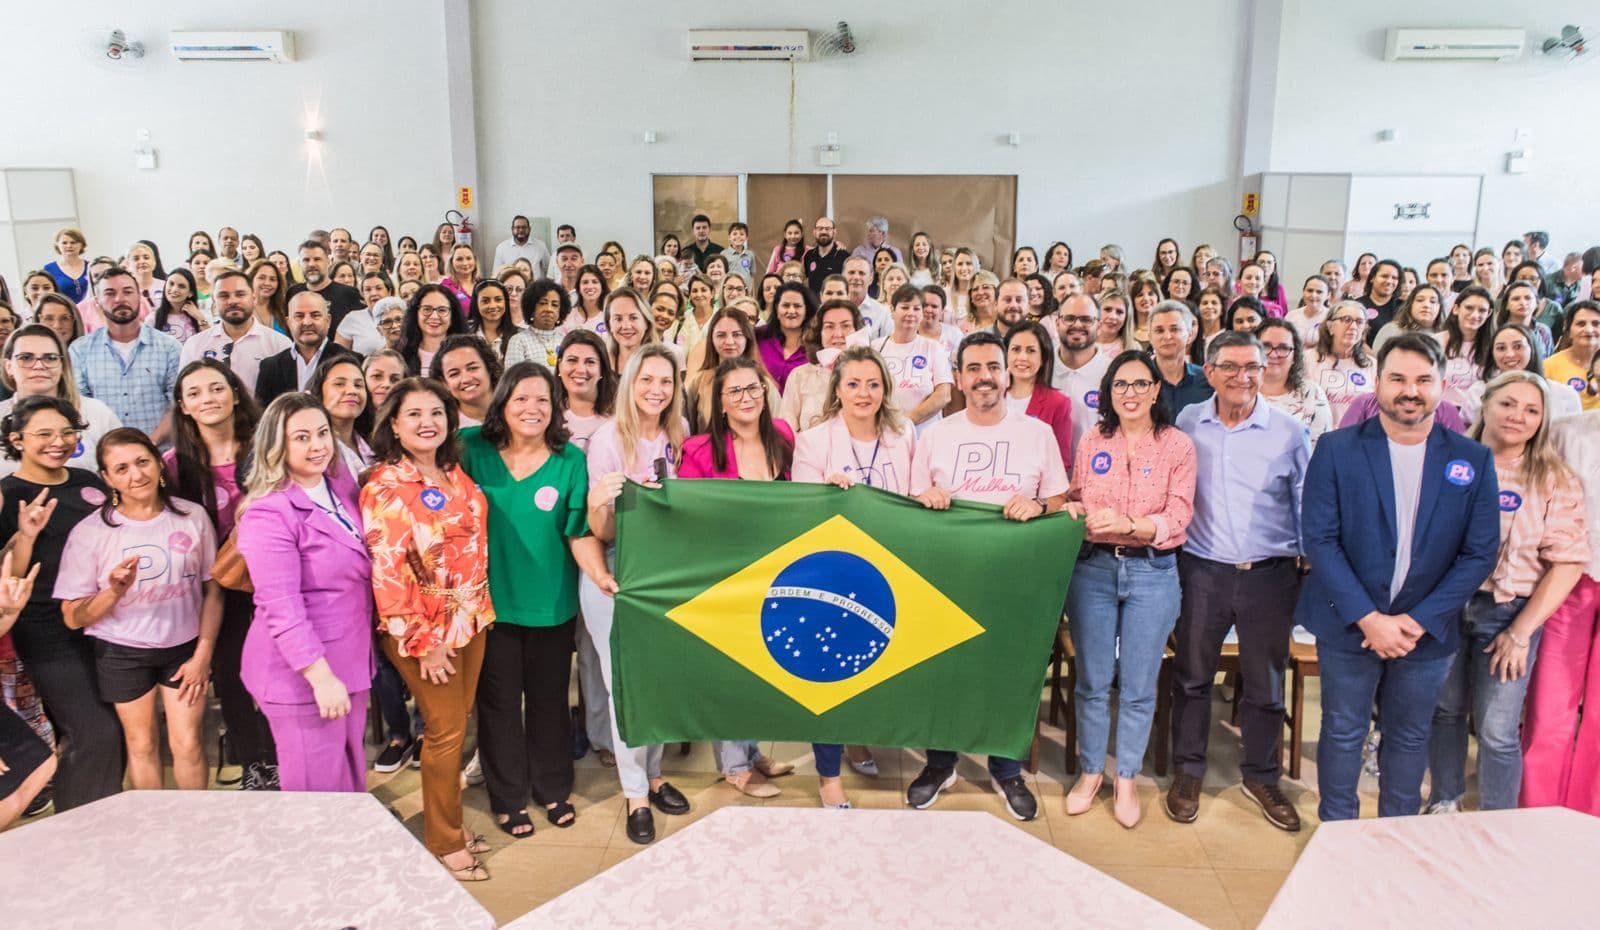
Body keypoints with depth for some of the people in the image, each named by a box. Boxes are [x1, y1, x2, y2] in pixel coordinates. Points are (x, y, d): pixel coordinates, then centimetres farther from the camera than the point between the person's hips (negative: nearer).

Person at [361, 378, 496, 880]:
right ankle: (444, 844, 22)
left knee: (457, 724, 16)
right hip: (424, 629, -6)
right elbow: (387, 572, -18)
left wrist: (479, 608, 12)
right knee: (445, 731, 5)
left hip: (471, 618, 6)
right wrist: (424, 642, -17)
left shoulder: (454, 473, 4)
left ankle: (450, 824, 33)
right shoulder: (385, 488, -16)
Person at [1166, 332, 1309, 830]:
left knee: (1265, 685, 12)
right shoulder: (1187, 423, 0)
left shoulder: (1289, 431, -3)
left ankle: (1261, 776, 31)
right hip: (1202, 570, 1)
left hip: (1270, 574, 0)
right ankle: (1187, 772, 28)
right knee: (1192, 676, 11)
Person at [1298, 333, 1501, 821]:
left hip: (1428, 631, 2)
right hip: (1348, 624, -1)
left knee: (1409, 738, 15)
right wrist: (1369, 618, -17)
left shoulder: (1474, 460, -2)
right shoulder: (1337, 449, -7)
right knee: (1343, 733, 10)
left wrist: (1419, 621, -12)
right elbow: (1319, 539, -11)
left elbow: (1480, 553, -3)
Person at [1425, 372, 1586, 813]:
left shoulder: (1554, 481, -3)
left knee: (1498, 731, 2)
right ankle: (1444, 803, 33)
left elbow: (1568, 562, -6)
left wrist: (1521, 632, -10)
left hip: (1508, 613, -1)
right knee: (1444, 710, 12)